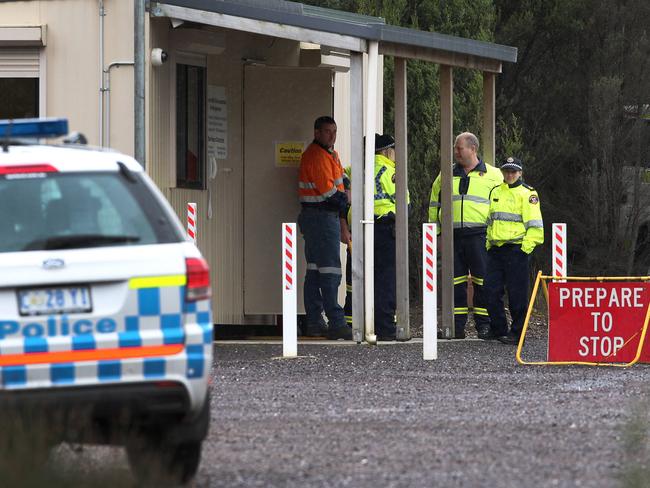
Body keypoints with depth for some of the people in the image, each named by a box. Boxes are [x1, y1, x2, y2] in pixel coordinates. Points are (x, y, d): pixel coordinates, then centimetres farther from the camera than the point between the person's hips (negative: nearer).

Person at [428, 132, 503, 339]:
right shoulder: (447, 175, 15)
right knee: (456, 281, 4)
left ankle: (484, 325, 1)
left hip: (479, 235, -3)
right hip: (453, 236, 3)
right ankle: (457, 325, 7)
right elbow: (434, 204, 20)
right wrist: (435, 232, 11)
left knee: (483, 281, -4)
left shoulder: (492, 175, 6)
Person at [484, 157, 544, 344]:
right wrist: (488, 244, 15)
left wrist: (526, 247, -14)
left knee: (517, 294, -3)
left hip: (517, 249, -6)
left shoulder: (527, 193, -3)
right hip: (496, 250, 6)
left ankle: (517, 333, 5)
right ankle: (499, 330, 13)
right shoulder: (495, 192, 17)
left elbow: (534, 225, -8)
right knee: (491, 291, 4)